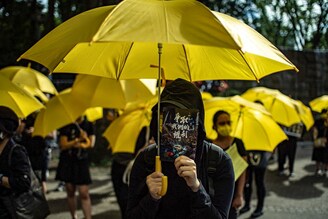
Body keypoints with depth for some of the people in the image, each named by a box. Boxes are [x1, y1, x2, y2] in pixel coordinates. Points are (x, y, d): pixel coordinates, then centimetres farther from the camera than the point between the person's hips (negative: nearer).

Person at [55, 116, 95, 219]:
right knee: (70, 192, 7)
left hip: (82, 161, 0)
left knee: (84, 194, -7)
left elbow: (91, 143, -3)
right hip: (67, 162, 1)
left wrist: (73, 144, -16)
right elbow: (63, 145, -7)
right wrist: (78, 140, -21)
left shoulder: (89, 125, 3)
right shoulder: (66, 126, 0)